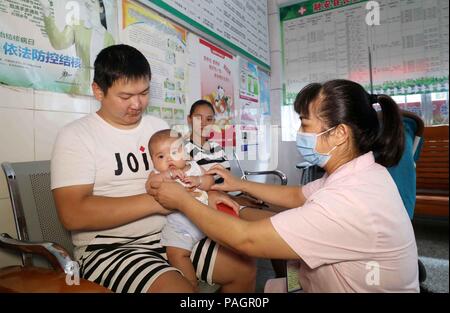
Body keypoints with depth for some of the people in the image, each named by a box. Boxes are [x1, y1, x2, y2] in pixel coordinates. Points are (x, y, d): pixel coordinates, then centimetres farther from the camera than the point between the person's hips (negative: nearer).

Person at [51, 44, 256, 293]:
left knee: (244, 267, 0)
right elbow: (73, 214, -17)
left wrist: (207, 194, -9)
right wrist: (155, 201, -20)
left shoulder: (159, 127, 10)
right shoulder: (75, 136, -6)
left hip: (171, 234, 6)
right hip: (111, 248, -5)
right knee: (179, 289, -30)